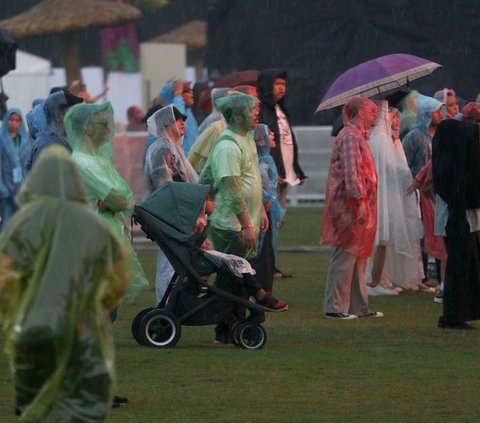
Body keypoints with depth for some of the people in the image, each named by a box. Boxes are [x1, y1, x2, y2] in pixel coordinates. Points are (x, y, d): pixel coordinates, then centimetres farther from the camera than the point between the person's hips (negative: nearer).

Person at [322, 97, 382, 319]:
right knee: (346, 256, -9)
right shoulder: (350, 136, -13)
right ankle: (335, 307, -7)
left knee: (358, 257, 13)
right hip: (351, 206, -11)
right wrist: (359, 201, -24)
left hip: (359, 207, 11)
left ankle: (359, 306, 18)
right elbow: (351, 172, -21)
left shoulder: (357, 135, 20)